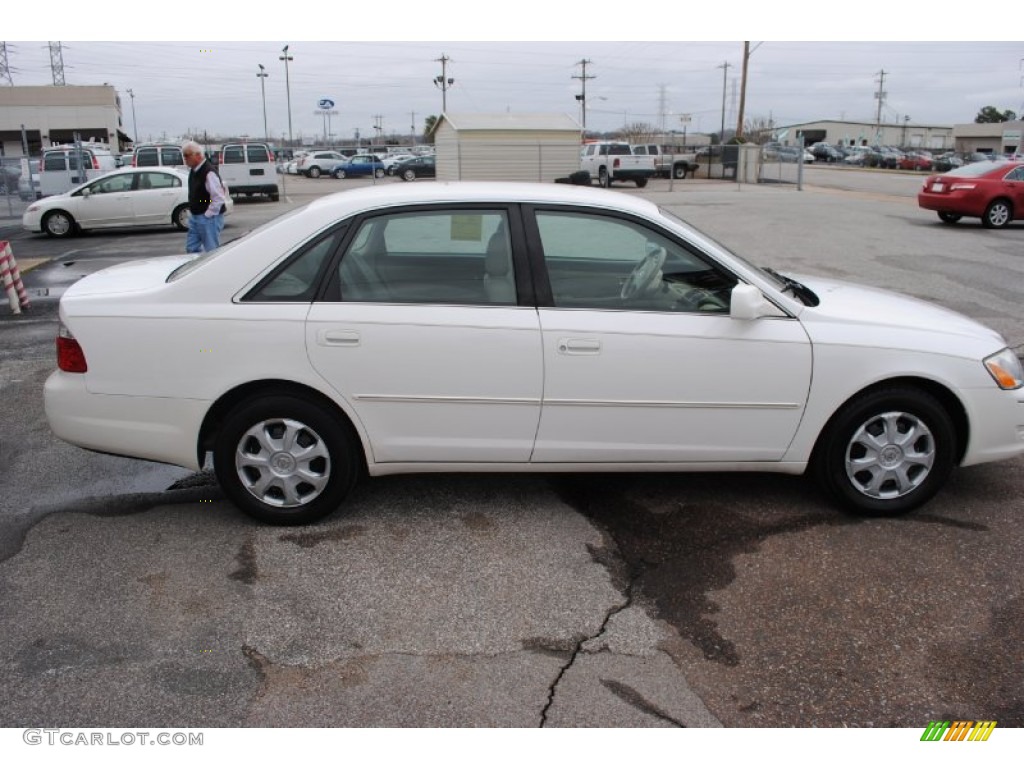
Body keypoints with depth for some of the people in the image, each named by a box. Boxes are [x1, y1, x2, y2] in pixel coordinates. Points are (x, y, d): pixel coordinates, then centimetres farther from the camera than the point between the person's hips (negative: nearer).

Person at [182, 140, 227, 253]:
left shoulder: (209, 172, -19)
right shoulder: (193, 171, 11)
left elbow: (218, 198, -23)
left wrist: (208, 215, -18)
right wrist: (192, 210, 16)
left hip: (208, 218, -10)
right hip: (195, 217, 10)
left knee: (212, 251, -3)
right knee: (191, 248, 11)